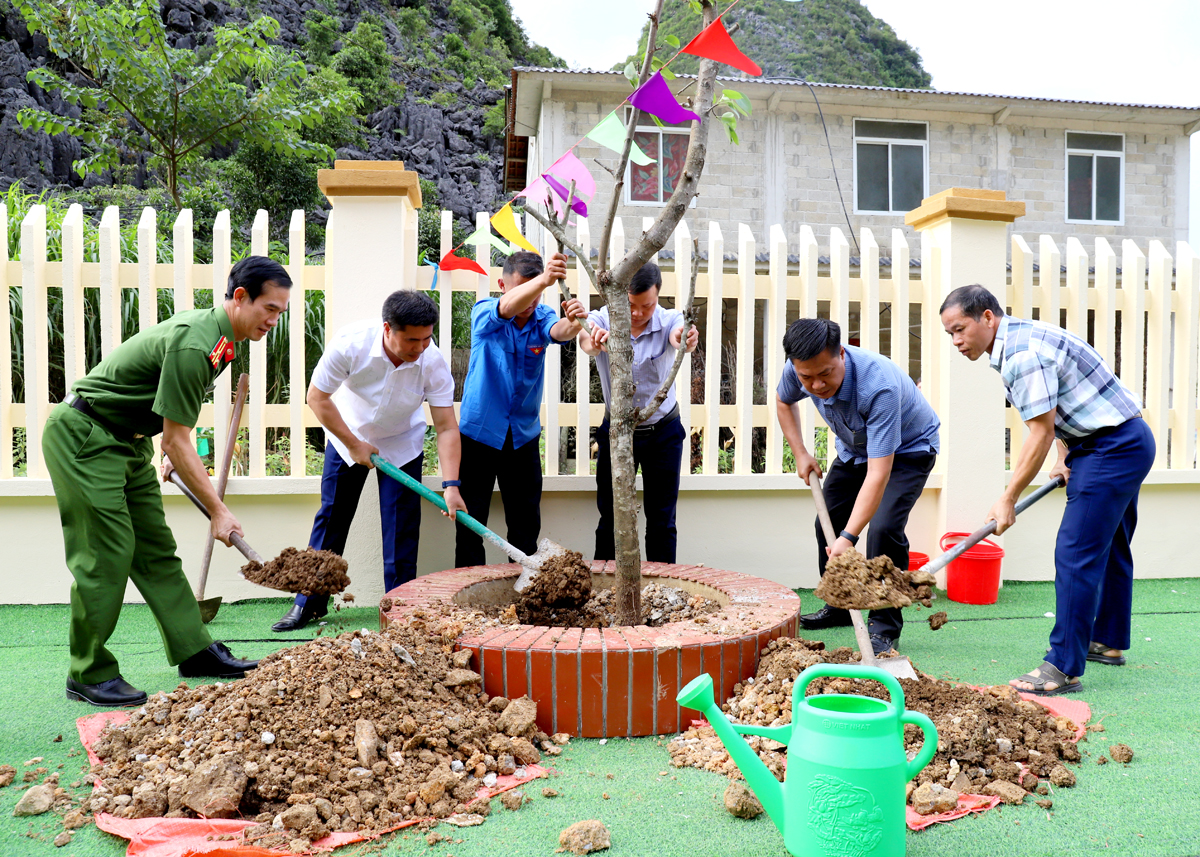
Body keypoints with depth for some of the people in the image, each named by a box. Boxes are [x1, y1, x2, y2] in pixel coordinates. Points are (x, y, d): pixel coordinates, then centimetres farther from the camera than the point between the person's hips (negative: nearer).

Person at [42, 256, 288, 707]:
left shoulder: (217, 335, 2)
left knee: (156, 549, 9)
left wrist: (175, 452, 21)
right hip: (82, 437, -10)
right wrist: (218, 510, -21)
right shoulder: (193, 345, -28)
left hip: (126, 441, 10)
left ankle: (193, 651, 15)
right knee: (107, 552, -8)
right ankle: (88, 674, 5)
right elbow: (177, 441, -25)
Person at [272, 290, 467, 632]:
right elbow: (317, 397, -18)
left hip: (402, 444, 0)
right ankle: (309, 602, 17)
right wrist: (354, 444, -16)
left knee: (401, 528, -4)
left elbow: (447, 427, -26)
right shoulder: (351, 342, -31)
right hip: (347, 437, 0)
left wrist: (451, 485, -35)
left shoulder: (433, 362, -28)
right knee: (331, 517, 4)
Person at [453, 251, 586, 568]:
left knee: (527, 523, 10)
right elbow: (507, 307, -36)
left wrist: (572, 322, -54)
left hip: (524, 435, 3)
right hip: (479, 431, -3)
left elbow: (558, 330, -28)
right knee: (471, 520, 2)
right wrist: (543, 279, -56)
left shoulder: (542, 318, -4)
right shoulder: (484, 314, -13)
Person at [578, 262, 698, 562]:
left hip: (663, 432, 0)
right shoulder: (602, 320, -16)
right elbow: (585, 340, -39)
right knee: (610, 516, 7)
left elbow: (677, 335, -39)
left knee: (662, 520, 8)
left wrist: (685, 338, -64)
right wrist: (593, 342, -64)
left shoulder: (669, 321, -15)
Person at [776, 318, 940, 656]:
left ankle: (884, 628, -7)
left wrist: (848, 538, -51)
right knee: (827, 524, 7)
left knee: (883, 528, -24)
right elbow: (783, 401, 3)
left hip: (908, 450, -6)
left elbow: (879, 473, -46)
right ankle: (838, 606, 29)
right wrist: (800, 454, -6)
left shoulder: (879, 385, -44)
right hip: (854, 448, 7)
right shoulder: (799, 371, -25)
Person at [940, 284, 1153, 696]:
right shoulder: (1019, 339, 10)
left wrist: (1008, 499, -18)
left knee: (1076, 554, -13)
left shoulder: (1022, 352, -23)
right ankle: (1108, 642, 36)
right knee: (1109, 548, 21)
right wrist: (1064, 458, 9)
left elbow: (1041, 433, -23)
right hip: (1124, 443, 11)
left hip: (1114, 446, -11)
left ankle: (1064, 668, -9)